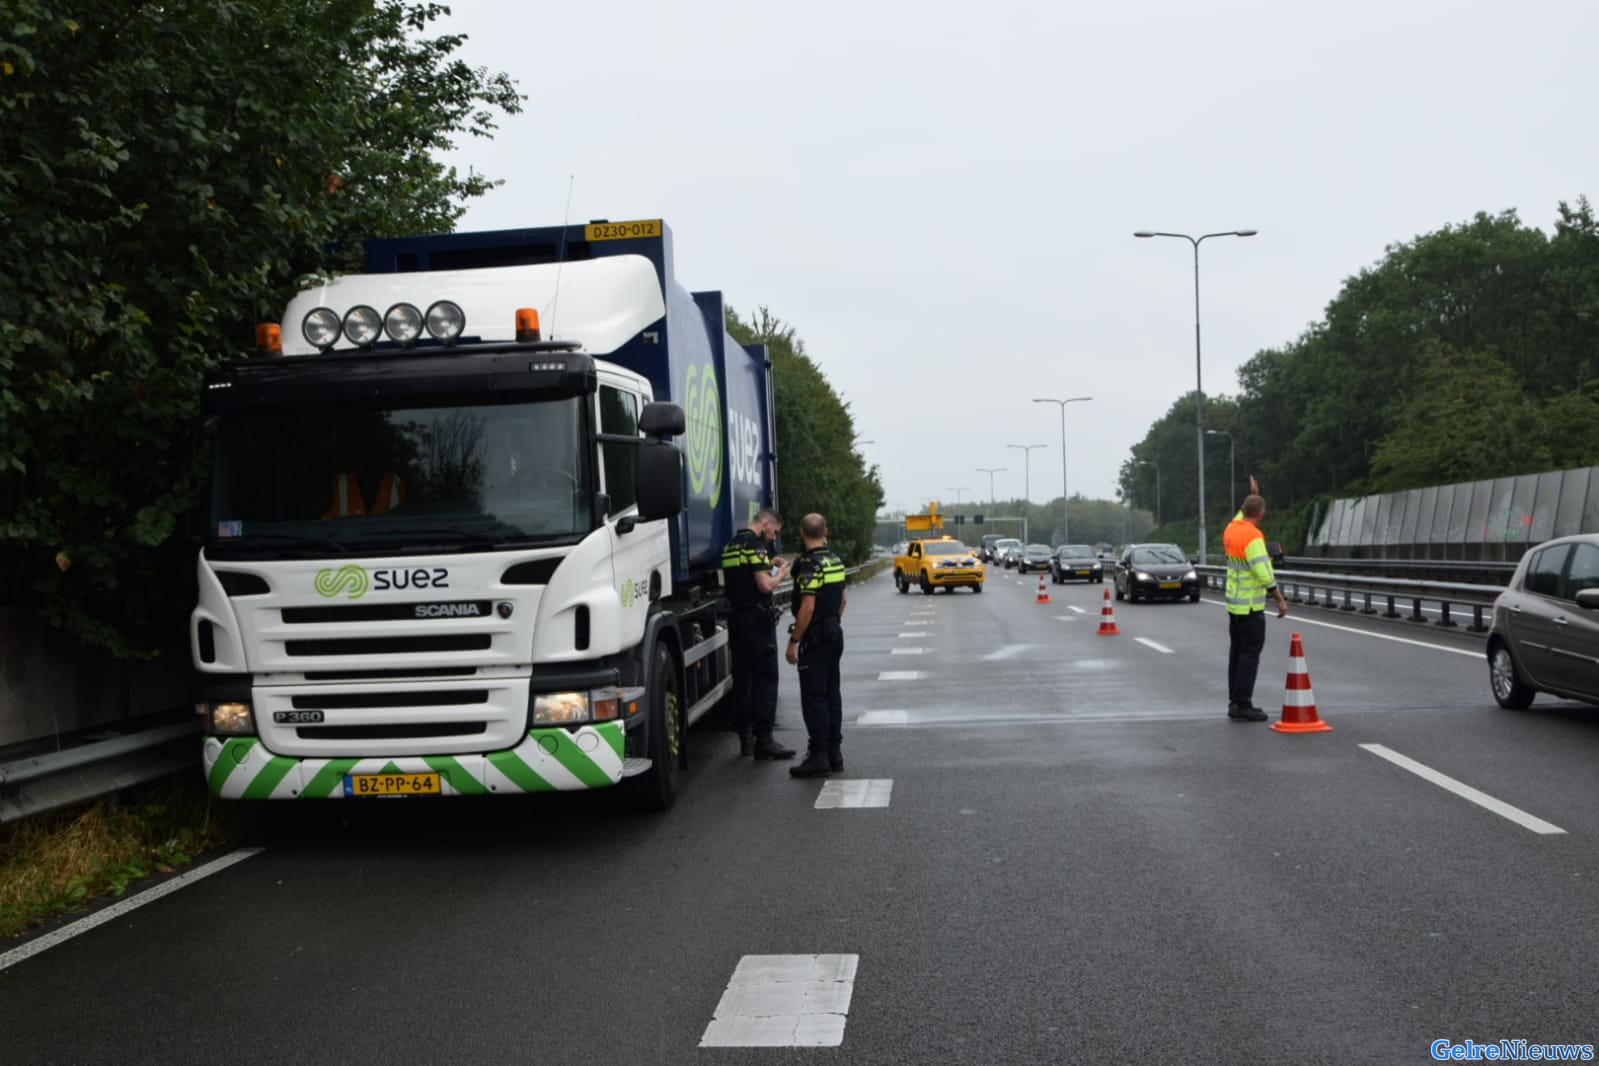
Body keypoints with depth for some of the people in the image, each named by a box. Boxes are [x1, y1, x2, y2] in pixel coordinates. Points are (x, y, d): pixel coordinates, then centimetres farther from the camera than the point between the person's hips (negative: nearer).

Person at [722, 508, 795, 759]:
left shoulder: (731, 546, 16)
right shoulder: (756, 545, -12)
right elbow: (765, 585, -20)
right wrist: (780, 574, -1)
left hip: (736, 620, 9)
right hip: (758, 620, -9)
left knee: (742, 679, 12)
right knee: (765, 680, -6)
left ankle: (745, 738, 17)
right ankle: (763, 740, -7)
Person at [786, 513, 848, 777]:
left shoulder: (809, 564, -18)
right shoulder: (835, 560, 10)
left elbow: (807, 607, -23)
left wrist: (793, 641, -19)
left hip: (815, 638, -9)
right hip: (835, 634, 9)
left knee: (814, 698, -5)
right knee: (831, 693, 13)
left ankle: (818, 757, -5)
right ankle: (834, 753, 18)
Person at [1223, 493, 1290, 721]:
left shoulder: (1231, 529, 3)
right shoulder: (1253, 538, -22)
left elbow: (1241, 516, 30)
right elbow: (1264, 574, -25)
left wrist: (1252, 495, 35)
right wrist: (1281, 599, -17)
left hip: (1234, 601, 9)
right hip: (1250, 605, -9)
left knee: (1237, 651, 12)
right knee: (1250, 653, -5)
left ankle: (1236, 702, 16)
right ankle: (1242, 704, -6)